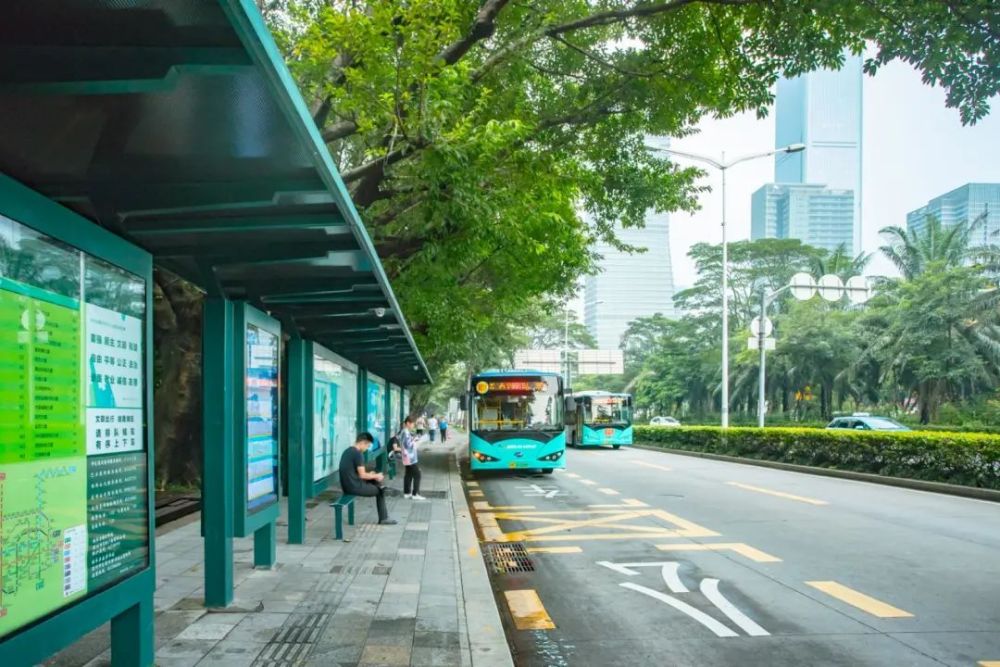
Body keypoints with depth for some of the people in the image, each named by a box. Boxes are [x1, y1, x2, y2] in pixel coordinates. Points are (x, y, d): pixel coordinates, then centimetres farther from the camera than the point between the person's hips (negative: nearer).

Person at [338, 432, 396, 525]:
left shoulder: (347, 451, 11)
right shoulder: (358, 453, -18)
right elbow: (362, 475, -17)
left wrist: (370, 475, 16)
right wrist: (376, 476, -1)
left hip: (347, 485, 9)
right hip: (354, 487, -9)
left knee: (375, 482, 22)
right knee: (380, 490, 12)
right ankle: (383, 518, 22)